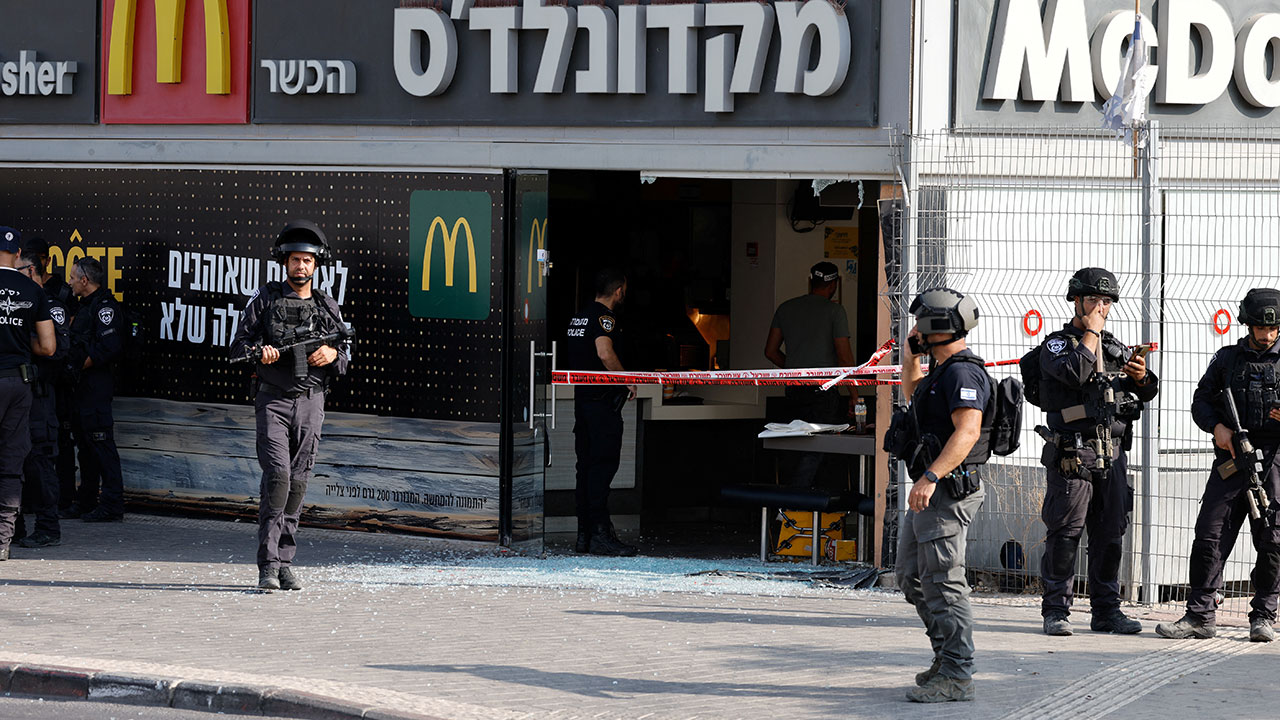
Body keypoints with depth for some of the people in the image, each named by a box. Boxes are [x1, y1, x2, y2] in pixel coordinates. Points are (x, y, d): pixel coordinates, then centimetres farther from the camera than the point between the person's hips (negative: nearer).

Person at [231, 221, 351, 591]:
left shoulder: (328, 307, 11)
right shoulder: (264, 299, 4)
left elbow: (346, 354, 16)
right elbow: (238, 344, 4)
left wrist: (333, 354, -6)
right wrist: (259, 351, -17)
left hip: (310, 403, 3)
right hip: (273, 400, -3)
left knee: (298, 481, 3)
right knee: (277, 475, -16)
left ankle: (285, 563, 11)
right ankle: (268, 564, -14)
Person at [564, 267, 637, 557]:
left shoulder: (578, 318, 17)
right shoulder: (604, 317, -11)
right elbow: (605, 353, -26)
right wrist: (626, 381, -14)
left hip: (582, 398, 9)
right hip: (603, 401, -9)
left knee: (586, 465, 10)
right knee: (603, 465, -10)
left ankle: (584, 534, 11)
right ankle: (601, 535, -13)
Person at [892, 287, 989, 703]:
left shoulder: (962, 373, -16)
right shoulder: (943, 370, 17)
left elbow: (967, 431, -28)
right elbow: (913, 392, 40)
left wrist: (931, 477, -36)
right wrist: (913, 355, 24)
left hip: (947, 492, -11)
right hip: (931, 494, 11)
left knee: (942, 582, -10)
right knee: (912, 577, 18)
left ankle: (956, 677, -8)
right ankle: (948, 658, 25)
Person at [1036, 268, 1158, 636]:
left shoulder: (1115, 347, 19)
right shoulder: (1057, 344, 2)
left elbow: (1148, 393, 16)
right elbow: (1075, 372, -20)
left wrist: (1141, 377, -7)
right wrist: (1090, 332, -9)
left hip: (1112, 455, 6)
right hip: (1071, 456, -6)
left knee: (1110, 534, 6)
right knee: (1064, 533, -6)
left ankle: (1106, 610, 12)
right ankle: (1056, 611, -2)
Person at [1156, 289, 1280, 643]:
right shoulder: (1227, 358, 12)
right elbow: (1201, 400, 13)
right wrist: (1216, 426, -7)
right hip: (1232, 456, 1)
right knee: (1210, 534, -7)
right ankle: (1201, 616, -4)